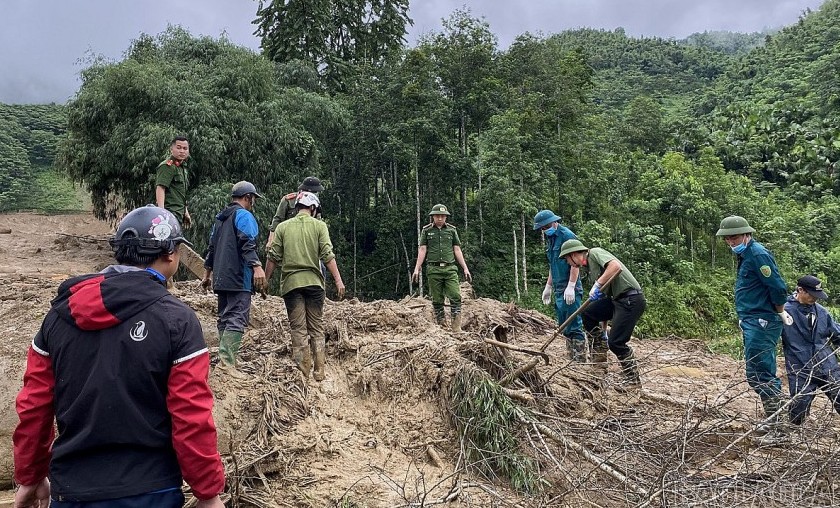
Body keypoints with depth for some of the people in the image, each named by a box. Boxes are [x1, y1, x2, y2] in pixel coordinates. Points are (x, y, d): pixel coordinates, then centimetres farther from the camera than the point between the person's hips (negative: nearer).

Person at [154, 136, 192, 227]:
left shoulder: (183, 167, 21)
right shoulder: (167, 166, -9)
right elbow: (160, 188, -20)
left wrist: (185, 212, 27)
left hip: (178, 213, 9)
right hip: (170, 212, -9)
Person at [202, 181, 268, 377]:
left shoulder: (220, 218, 22)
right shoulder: (244, 215, -5)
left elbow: (211, 247, 26)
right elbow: (247, 243, -20)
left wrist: (207, 273, 31)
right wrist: (257, 266, -29)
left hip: (221, 278, 9)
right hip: (239, 278, -9)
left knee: (225, 318, 13)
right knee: (237, 318, -12)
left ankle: (224, 358, 15)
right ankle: (227, 361, -20)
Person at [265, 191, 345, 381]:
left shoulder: (283, 227, 6)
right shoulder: (319, 226, 2)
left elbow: (273, 257, 3)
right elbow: (327, 255, -6)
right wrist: (338, 280, -7)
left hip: (291, 282, 0)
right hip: (314, 281, 0)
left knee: (298, 329, 4)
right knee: (317, 328, 9)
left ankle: (303, 371, 3)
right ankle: (320, 371, 9)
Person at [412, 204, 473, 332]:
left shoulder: (452, 230, 11)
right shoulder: (426, 230, 7)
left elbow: (457, 250, 12)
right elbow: (422, 250, 5)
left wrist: (465, 269, 8)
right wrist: (417, 269, -3)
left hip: (450, 269, 1)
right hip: (433, 269, -1)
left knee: (456, 297, -11)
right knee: (437, 300, 2)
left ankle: (456, 328, -9)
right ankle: (441, 326, 9)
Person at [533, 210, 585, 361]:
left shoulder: (567, 235, -11)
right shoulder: (550, 238, 17)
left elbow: (575, 262, -17)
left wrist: (571, 286, -22)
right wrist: (548, 286, 24)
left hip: (570, 291, -9)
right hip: (558, 290, 9)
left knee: (574, 327, -8)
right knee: (564, 328, 13)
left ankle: (580, 359, -3)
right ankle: (572, 359, 20)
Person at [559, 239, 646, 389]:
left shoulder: (595, 253, -8)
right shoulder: (588, 267, 18)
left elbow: (616, 266, -27)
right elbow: (603, 294, 22)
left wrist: (597, 284, -23)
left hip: (631, 299, -9)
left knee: (615, 342, -9)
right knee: (588, 313, 6)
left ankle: (633, 379, 7)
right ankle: (599, 356, 17)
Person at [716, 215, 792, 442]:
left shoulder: (758, 255, -16)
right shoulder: (746, 255, 16)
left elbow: (779, 289, -20)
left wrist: (780, 313, -5)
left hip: (761, 323, -10)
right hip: (753, 323, 10)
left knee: (759, 375, -9)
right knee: (761, 374, 16)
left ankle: (777, 428, -3)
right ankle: (773, 420, 26)